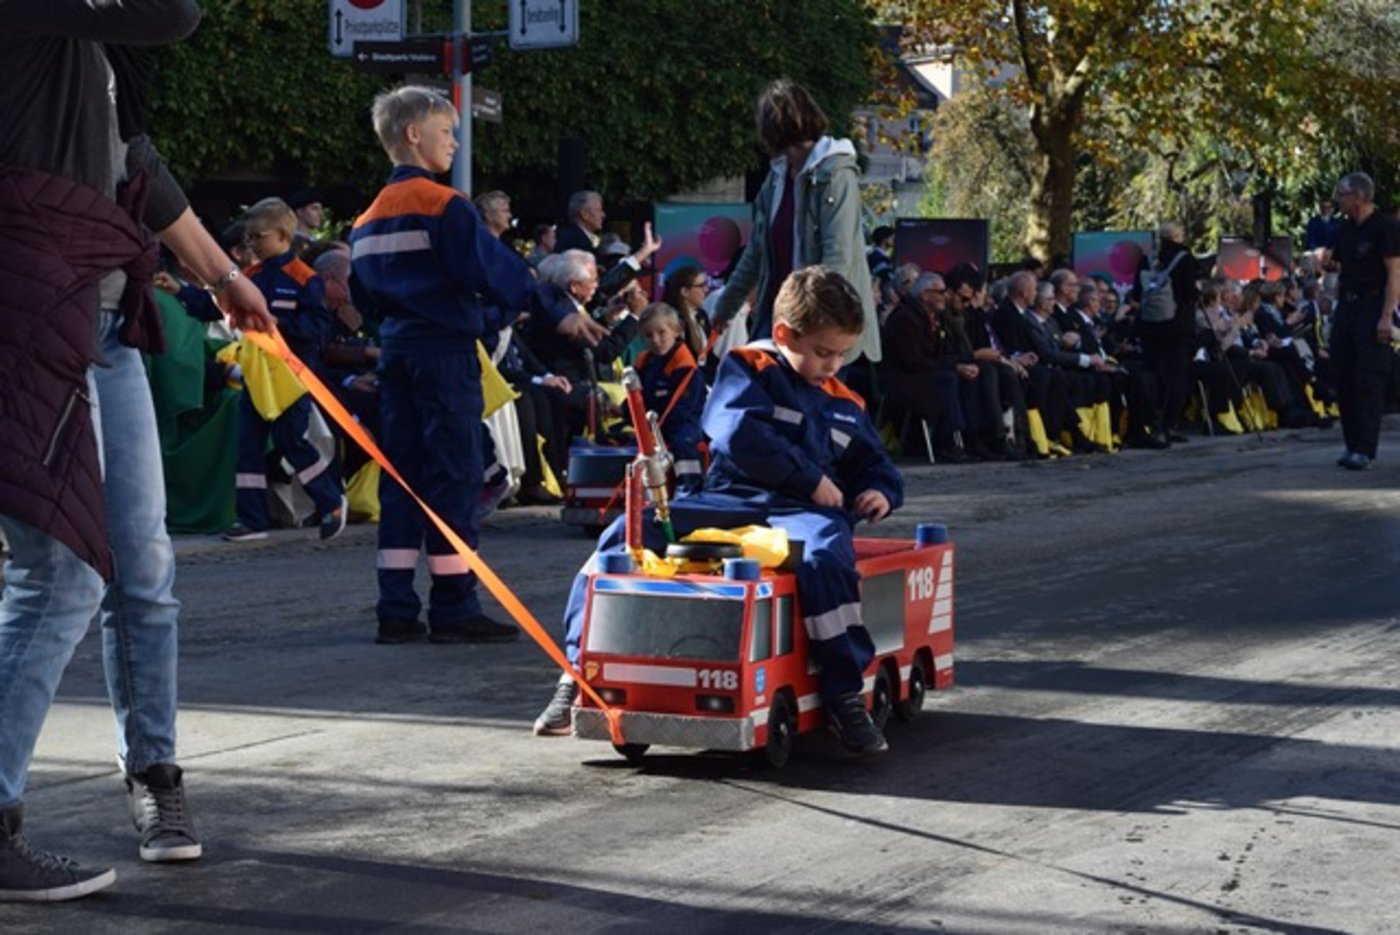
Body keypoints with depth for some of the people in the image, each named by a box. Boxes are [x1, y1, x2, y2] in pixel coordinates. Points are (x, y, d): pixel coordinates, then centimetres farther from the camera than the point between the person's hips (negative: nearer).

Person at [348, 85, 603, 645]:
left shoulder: (369, 219, 15)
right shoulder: (443, 205, -11)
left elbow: (365, 296, 19)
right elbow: (493, 268, -17)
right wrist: (556, 314, -13)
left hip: (395, 349, 8)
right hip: (445, 348, -8)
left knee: (400, 477, 9)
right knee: (453, 477, -3)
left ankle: (396, 609, 8)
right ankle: (453, 607, -2)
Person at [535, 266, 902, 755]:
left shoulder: (846, 408, 22)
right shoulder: (745, 368, 8)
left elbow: (876, 466, 32)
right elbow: (740, 435, -9)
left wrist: (880, 492, 6)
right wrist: (811, 480, -11)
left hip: (801, 513, 1)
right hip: (728, 499, -1)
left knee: (823, 553, -37)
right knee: (626, 533, -21)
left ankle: (845, 697, -32)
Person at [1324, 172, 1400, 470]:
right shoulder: (1346, 229, 15)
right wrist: (1338, 306, 14)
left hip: (1372, 307, -8)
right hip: (1347, 306, 8)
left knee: (1369, 381, -9)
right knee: (1343, 376, 7)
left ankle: (1365, 449, -9)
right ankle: (1352, 444, 14)